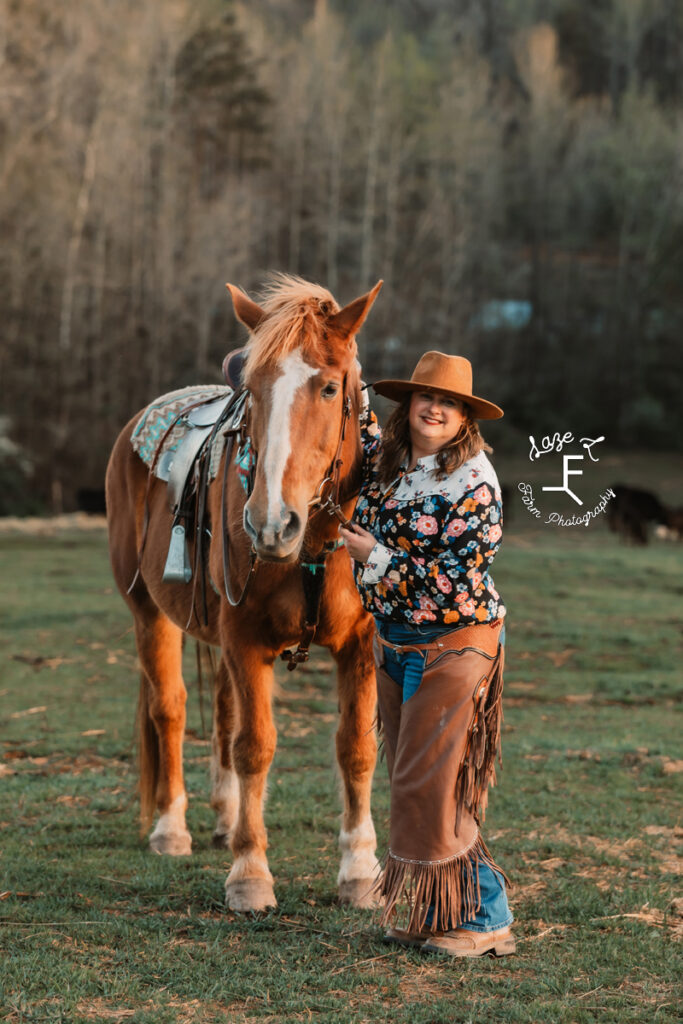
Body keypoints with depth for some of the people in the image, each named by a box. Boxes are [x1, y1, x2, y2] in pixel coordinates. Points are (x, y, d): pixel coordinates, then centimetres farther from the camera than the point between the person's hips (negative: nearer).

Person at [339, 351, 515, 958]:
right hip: (393, 641, 8)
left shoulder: (473, 484, -17)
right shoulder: (383, 459, 3)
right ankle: (433, 912, 20)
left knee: (432, 785, -8)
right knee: (410, 782, 11)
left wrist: (376, 558, -17)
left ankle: (483, 919, 2)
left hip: (453, 645, -8)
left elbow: (451, 581, -20)